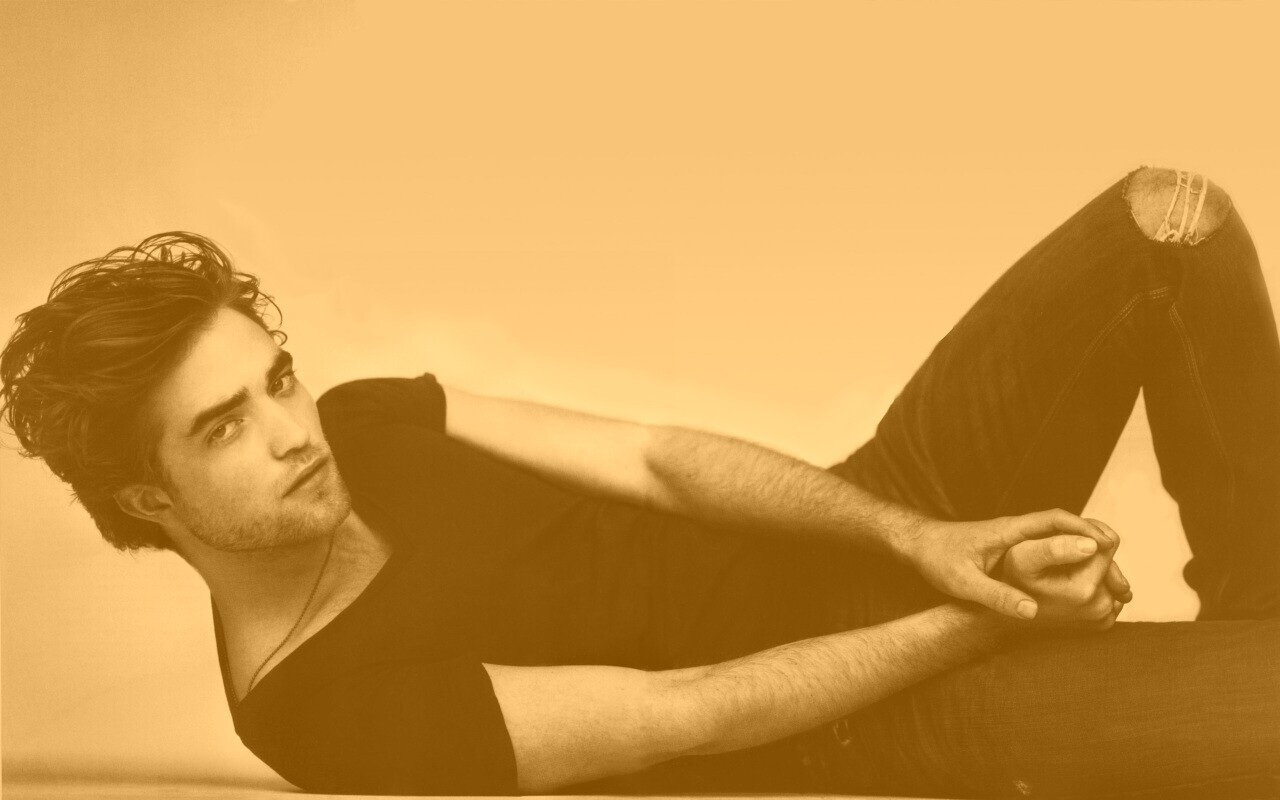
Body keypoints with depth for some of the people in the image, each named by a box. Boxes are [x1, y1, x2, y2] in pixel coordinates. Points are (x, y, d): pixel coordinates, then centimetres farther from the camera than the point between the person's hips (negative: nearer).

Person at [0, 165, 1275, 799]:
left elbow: (663, 462, -7)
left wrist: (920, 538, -21)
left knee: (1170, 224, -8)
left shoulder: (358, 426, -2)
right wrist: (992, 616, -21)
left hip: (849, 546, 7)